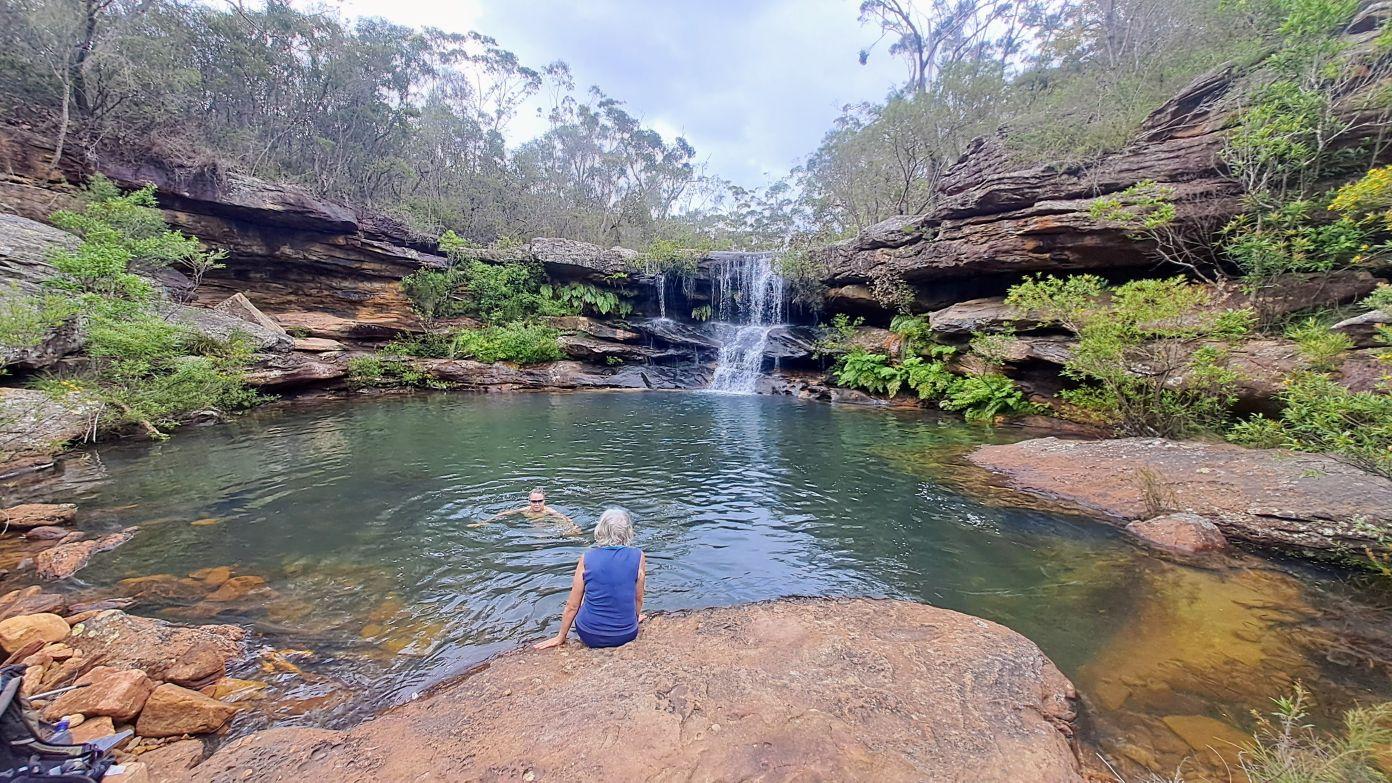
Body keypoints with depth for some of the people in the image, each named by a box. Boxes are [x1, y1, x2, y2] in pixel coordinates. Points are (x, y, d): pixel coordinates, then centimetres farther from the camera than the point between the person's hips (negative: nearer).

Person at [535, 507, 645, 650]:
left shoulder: (586, 559, -9)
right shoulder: (638, 557, -11)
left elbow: (572, 606, -1)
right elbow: (638, 599, 2)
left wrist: (561, 637, 14)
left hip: (589, 636, -1)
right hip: (626, 635, 1)